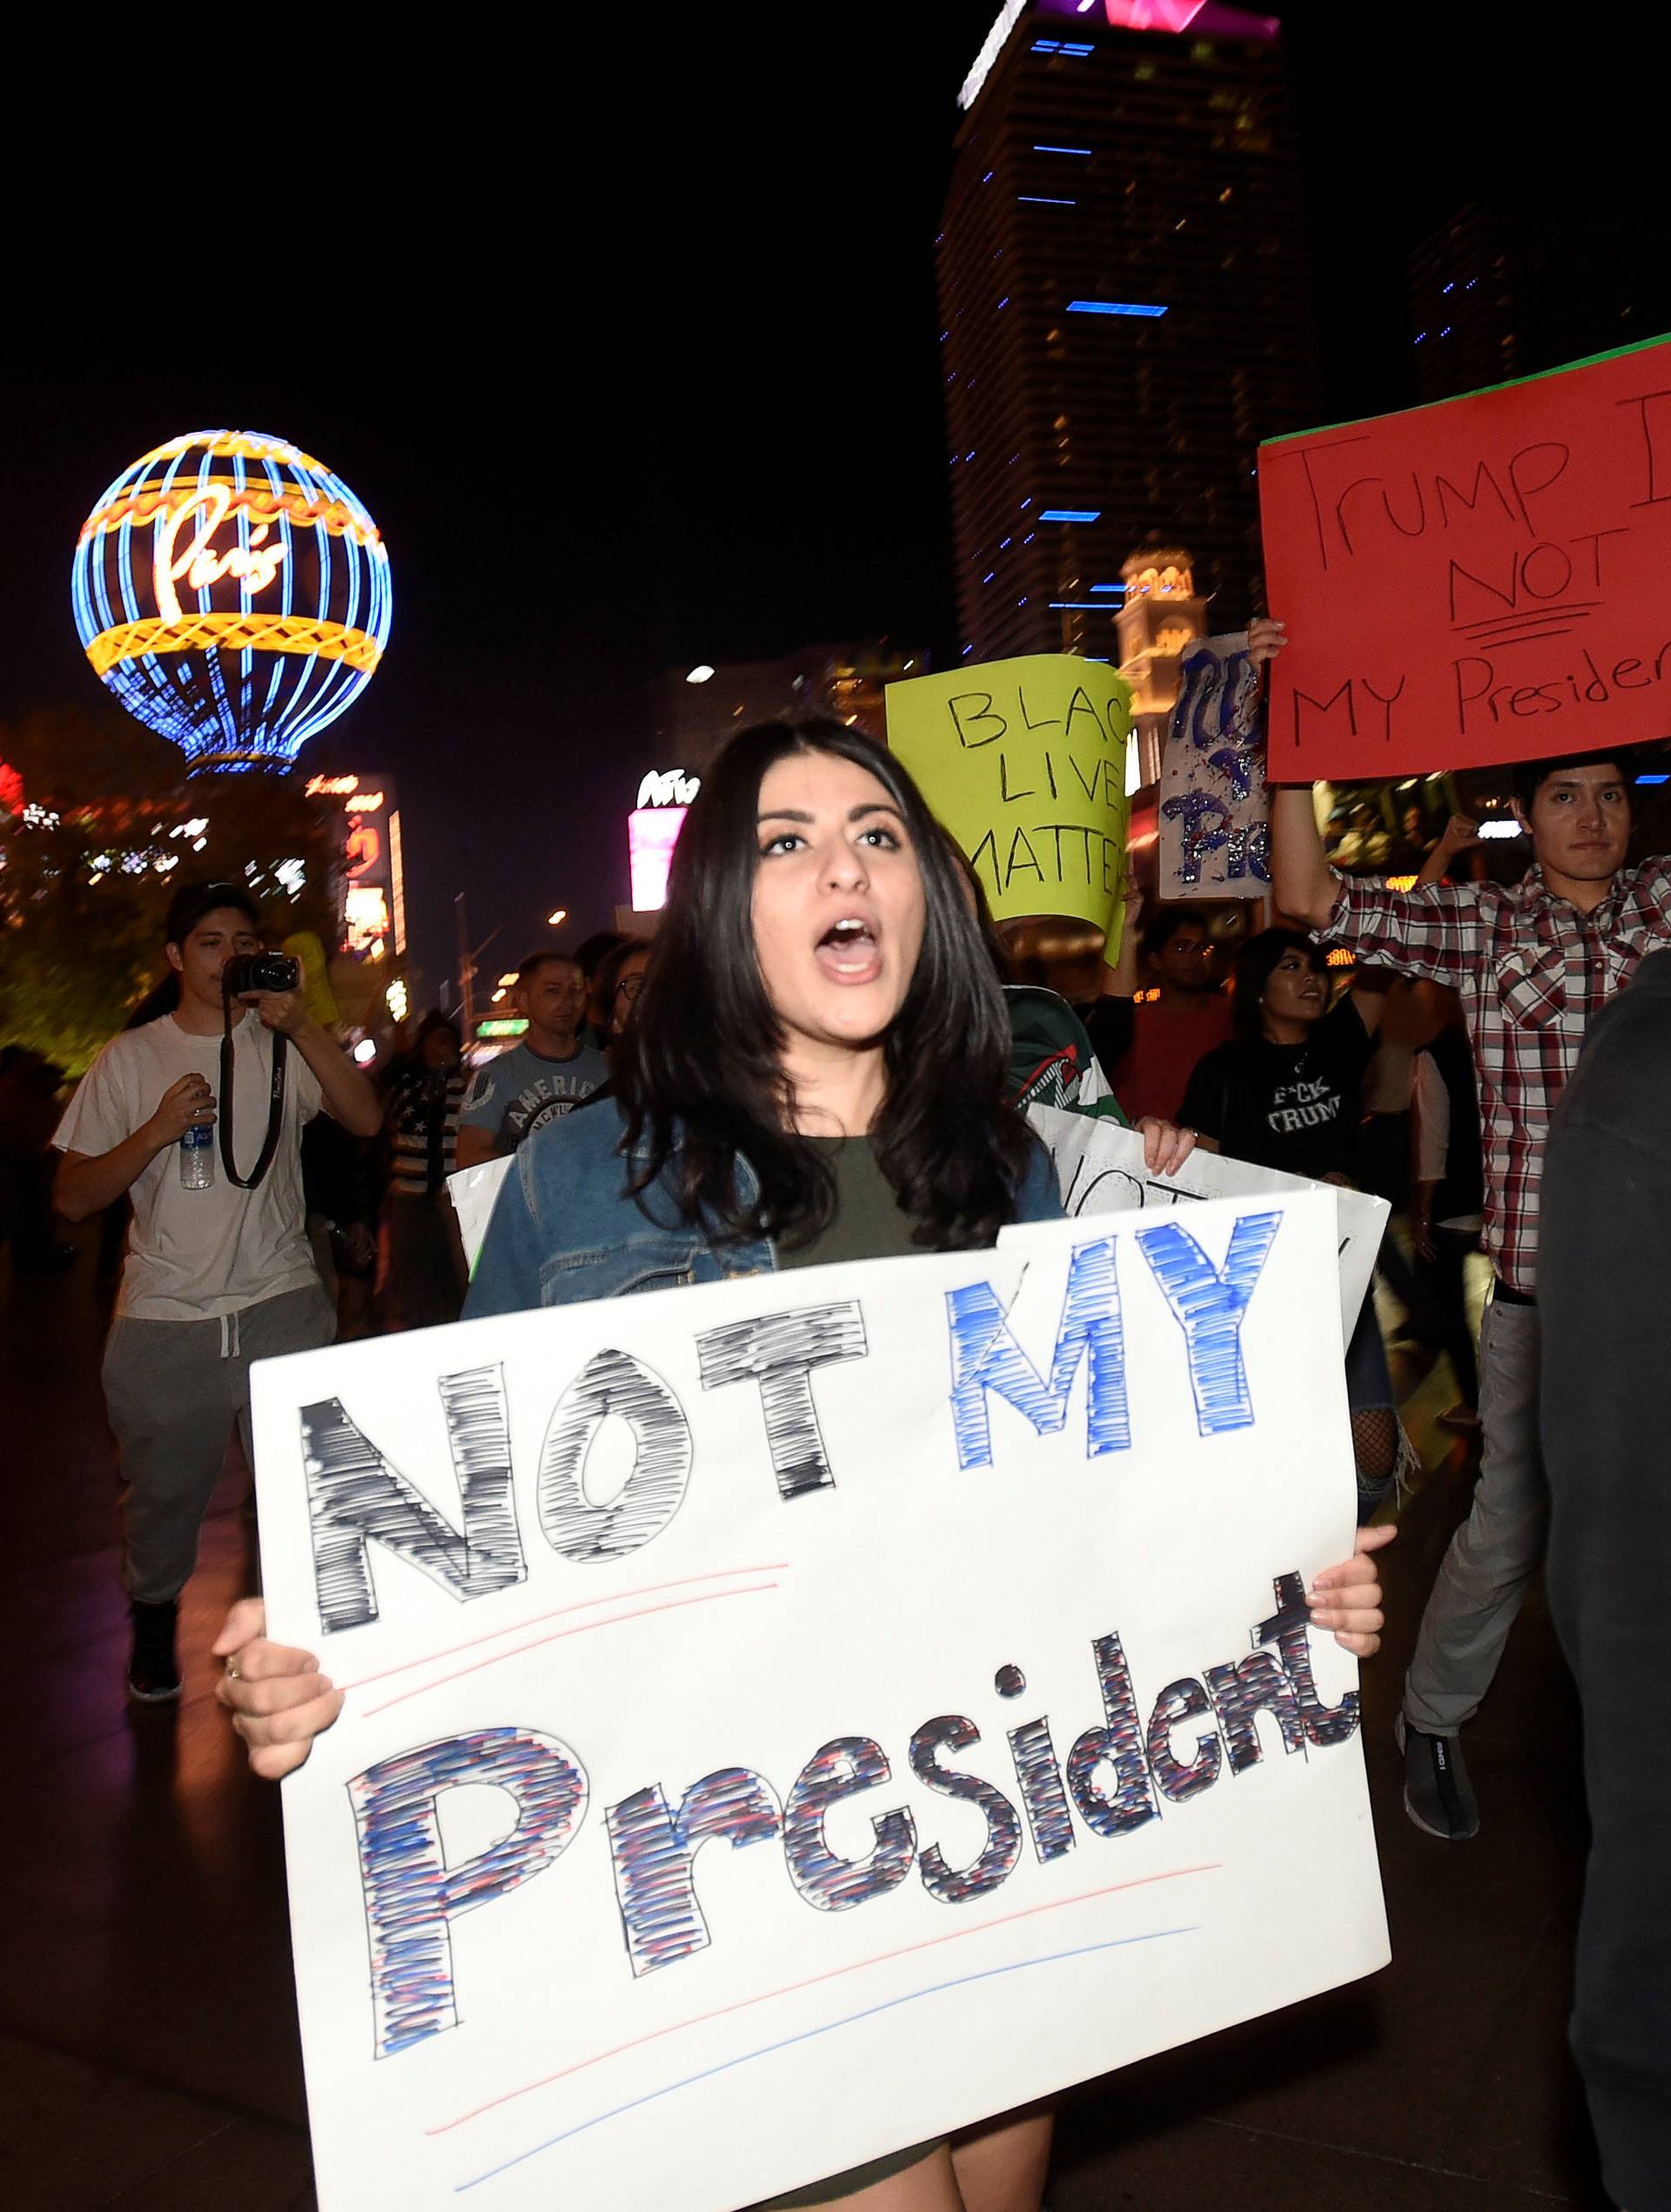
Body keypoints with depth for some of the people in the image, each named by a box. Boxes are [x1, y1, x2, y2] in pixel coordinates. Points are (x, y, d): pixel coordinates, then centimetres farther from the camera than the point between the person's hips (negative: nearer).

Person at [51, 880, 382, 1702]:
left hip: (283, 1309, 0)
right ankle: (153, 1620, 40)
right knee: (163, 1489, 13)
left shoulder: (285, 1046, 4)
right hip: (164, 1322, 1)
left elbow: (366, 1118, -13)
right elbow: (72, 1198, 2)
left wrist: (300, 1024, -20)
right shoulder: (131, 1057, 5)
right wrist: (158, 1129, -13)